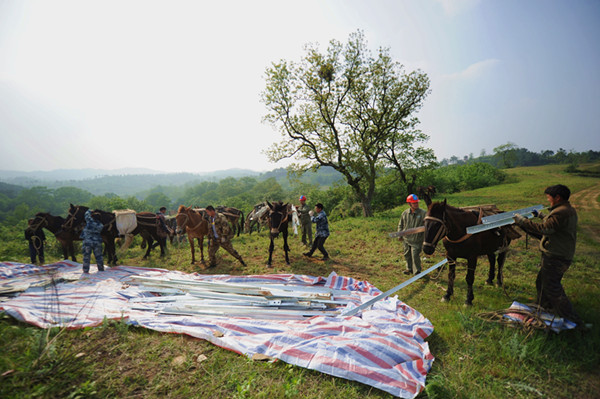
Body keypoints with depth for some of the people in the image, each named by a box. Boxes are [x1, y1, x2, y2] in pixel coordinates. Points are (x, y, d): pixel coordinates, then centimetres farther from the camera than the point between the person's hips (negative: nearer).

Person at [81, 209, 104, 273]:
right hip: (97, 242, 3)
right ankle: (101, 270, 18)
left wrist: (89, 211, 25)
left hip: (87, 242, -3)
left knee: (86, 256, 5)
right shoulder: (100, 225, 2)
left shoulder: (90, 222, -8)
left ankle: (86, 271, 6)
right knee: (98, 256, 11)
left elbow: (87, 214, 4)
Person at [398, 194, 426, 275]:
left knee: (415, 256, -5)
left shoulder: (423, 213, -10)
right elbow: (400, 225, 12)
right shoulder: (405, 213, -1)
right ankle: (409, 268, 38)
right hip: (406, 239, 4)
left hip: (417, 240, -4)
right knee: (407, 255, 17)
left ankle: (417, 271, 16)